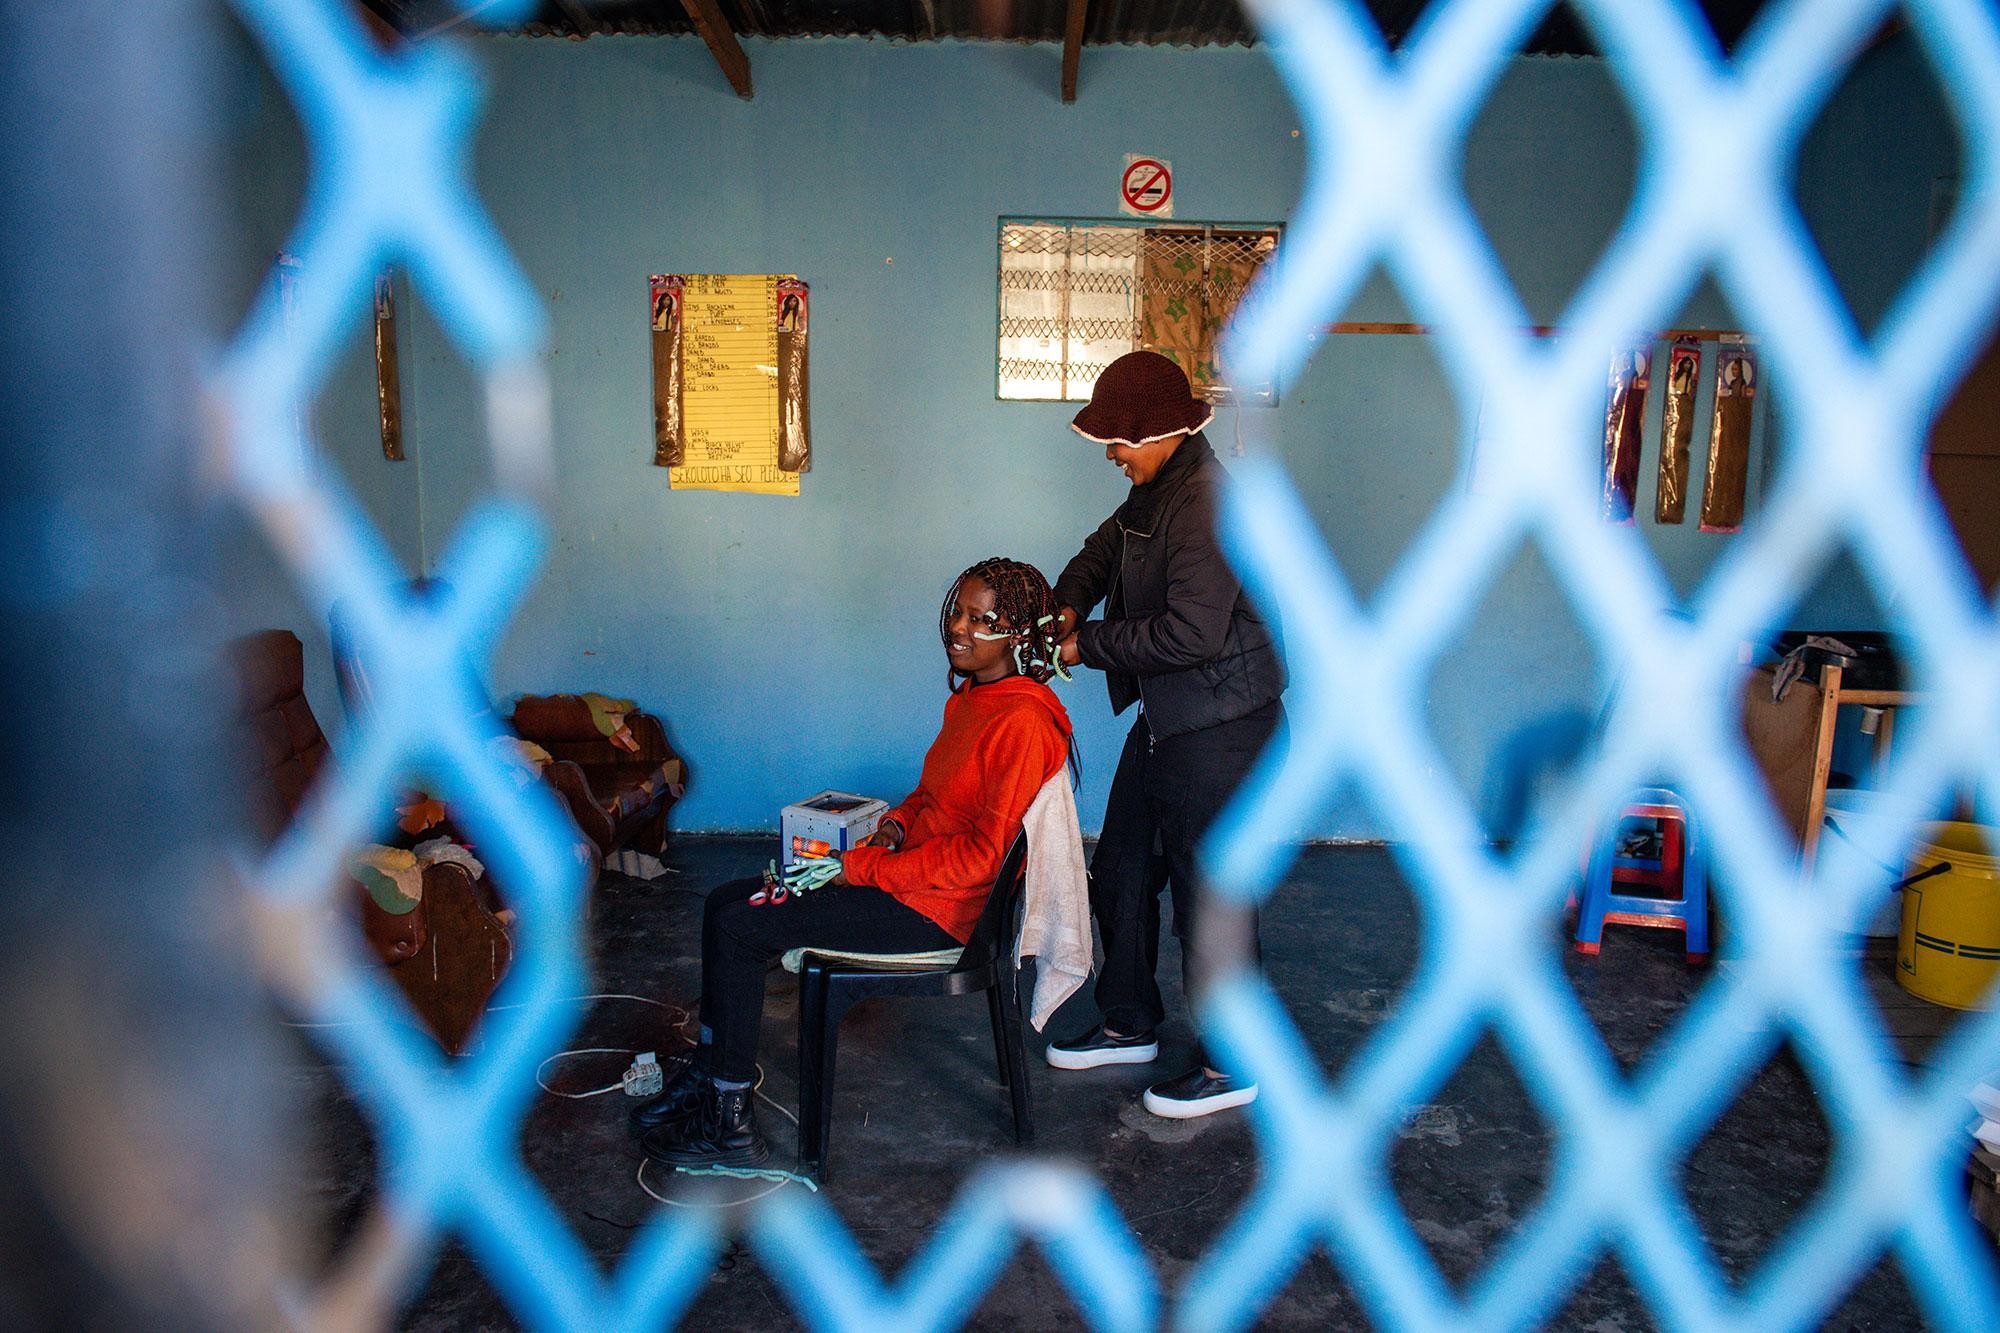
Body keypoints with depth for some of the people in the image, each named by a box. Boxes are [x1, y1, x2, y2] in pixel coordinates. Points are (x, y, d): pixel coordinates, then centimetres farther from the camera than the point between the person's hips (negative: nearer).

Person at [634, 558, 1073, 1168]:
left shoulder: (1022, 722, -20)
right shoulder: (972, 695, 9)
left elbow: (983, 854, -23)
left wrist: (860, 867, -19)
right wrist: (897, 822, 0)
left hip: (938, 907, -10)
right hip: (909, 872, 10)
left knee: (738, 926, -13)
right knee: (724, 902, 7)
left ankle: (730, 1124, 0)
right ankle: (708, 1072, 18)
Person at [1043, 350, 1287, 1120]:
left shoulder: (1207, 504, -23)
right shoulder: (1155, 492, 8)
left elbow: (1191, 632, -29)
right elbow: (1107, 547, 24)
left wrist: (1087, 647, -18)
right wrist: (1069, 604, 3)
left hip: (1219, 730, -10)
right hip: (1165, 719, 10)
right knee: (1121, 874, 18)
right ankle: (1131, 1025, 36)